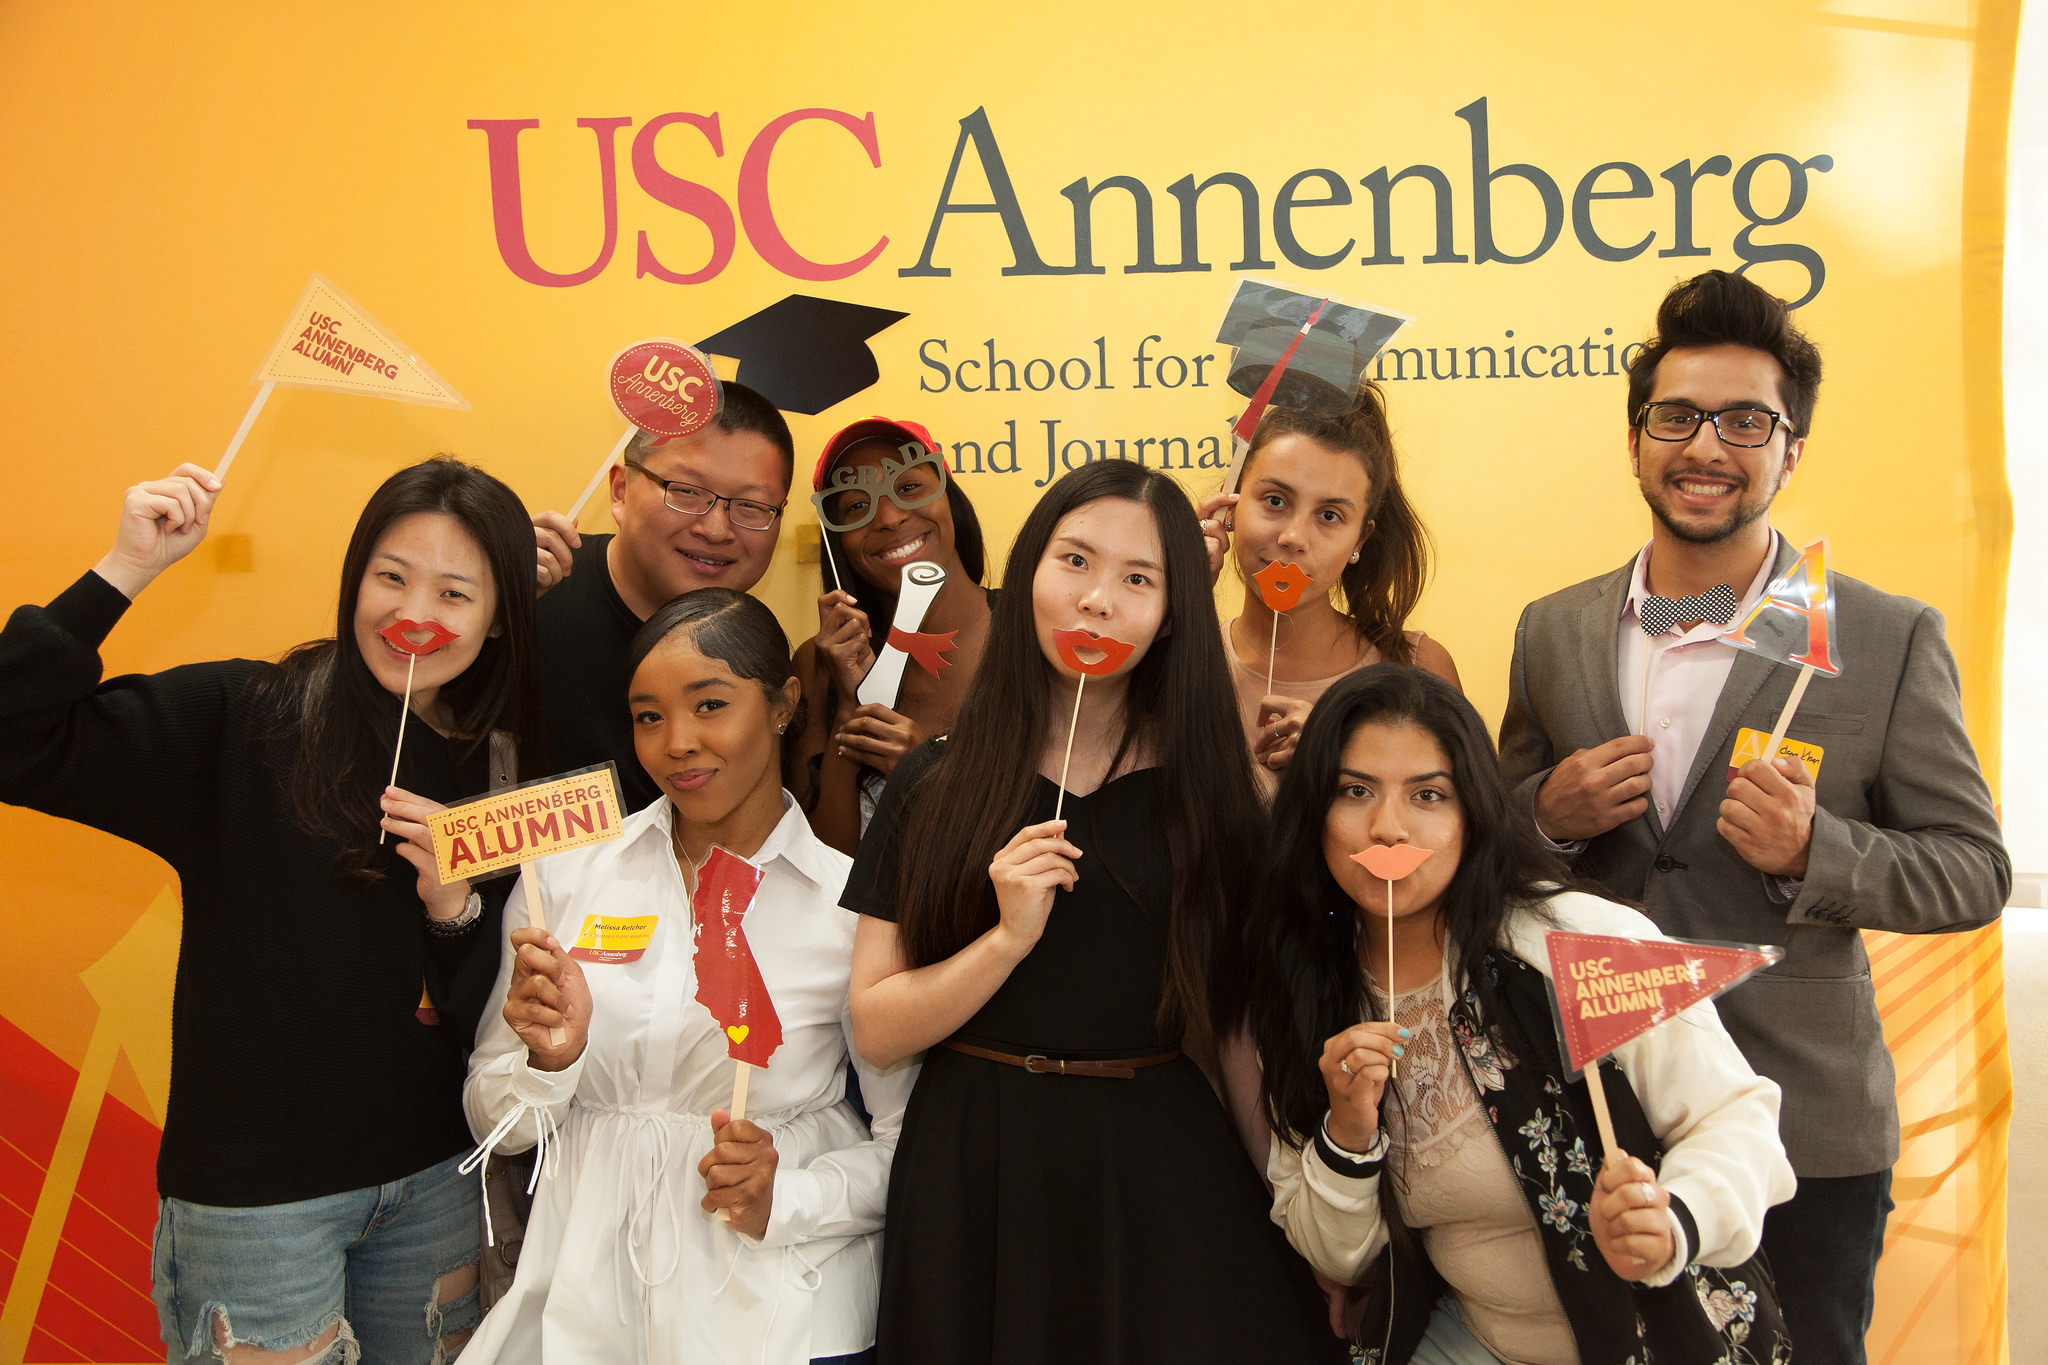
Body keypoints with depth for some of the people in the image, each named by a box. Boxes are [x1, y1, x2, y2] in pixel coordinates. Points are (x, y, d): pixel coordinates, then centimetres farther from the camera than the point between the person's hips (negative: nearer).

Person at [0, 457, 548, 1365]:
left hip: (435, 1179, 5)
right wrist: (125, 569, -26)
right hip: (255, 1188, -4)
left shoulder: (506, 770, 1)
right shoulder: (237, 720, -11)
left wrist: (456, 906, -18)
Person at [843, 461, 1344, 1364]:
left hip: (1160, 1165, 0)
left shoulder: (1210, 782, 0)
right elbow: (876, 1032, -5)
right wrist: (1009, 938, -18)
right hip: (976, 1168, 0)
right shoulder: (932, 786, -1)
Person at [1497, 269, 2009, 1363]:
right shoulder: (1552, 632, 4)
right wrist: (1550, 812, -11)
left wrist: (1815, 852, -22)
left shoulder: (1892, 641, -5)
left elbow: (1974, 870, -4)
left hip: (1806, 1142, -2)